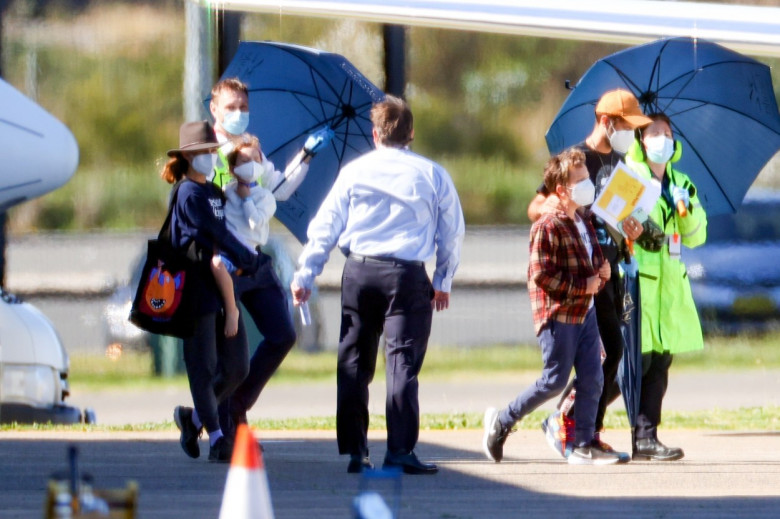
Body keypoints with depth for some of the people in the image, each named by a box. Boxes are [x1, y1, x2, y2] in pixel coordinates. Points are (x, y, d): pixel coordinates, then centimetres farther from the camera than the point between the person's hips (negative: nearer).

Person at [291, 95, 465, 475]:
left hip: (359, 272, 2)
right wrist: (444, 282, 19)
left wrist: (305, 275, 10)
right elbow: (452, 233, 9)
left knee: (354, 363, 10)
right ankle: (400, 451, -10)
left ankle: (354, 451, 10)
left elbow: (325, 227, 5)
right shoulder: (432, 175, 4)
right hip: (408, 276, -2)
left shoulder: (354, 172, 6)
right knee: (402, 362, -3)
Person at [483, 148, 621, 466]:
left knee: (592, 378, 3)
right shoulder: (548, 227, -13)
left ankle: (584, 446, 7)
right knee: (555, 381, -5)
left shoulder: (583, 223, 16)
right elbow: (541, 274, -20)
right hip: (557, 315, -9)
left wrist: (602, 273, 5)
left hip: (585, 312, 9)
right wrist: (584, 285, -17)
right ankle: (502, 422, 11)